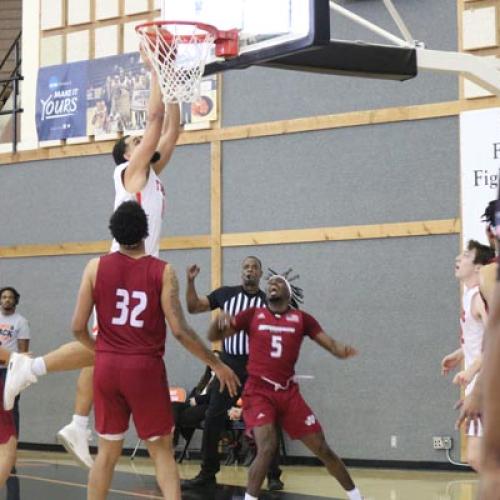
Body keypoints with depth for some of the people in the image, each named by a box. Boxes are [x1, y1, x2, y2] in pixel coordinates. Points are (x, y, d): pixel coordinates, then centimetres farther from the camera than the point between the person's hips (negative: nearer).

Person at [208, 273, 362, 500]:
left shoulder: (301, 319, 6)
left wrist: (343, 350, -24)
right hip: (259, 392, -2)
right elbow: (213, 336, 3)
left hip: (289, 392, 2)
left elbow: (330, 344, 0)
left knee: (322, 449, 6)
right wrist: (221, 318, -19)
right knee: (267, 448, -25)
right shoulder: (253, 314, 4)